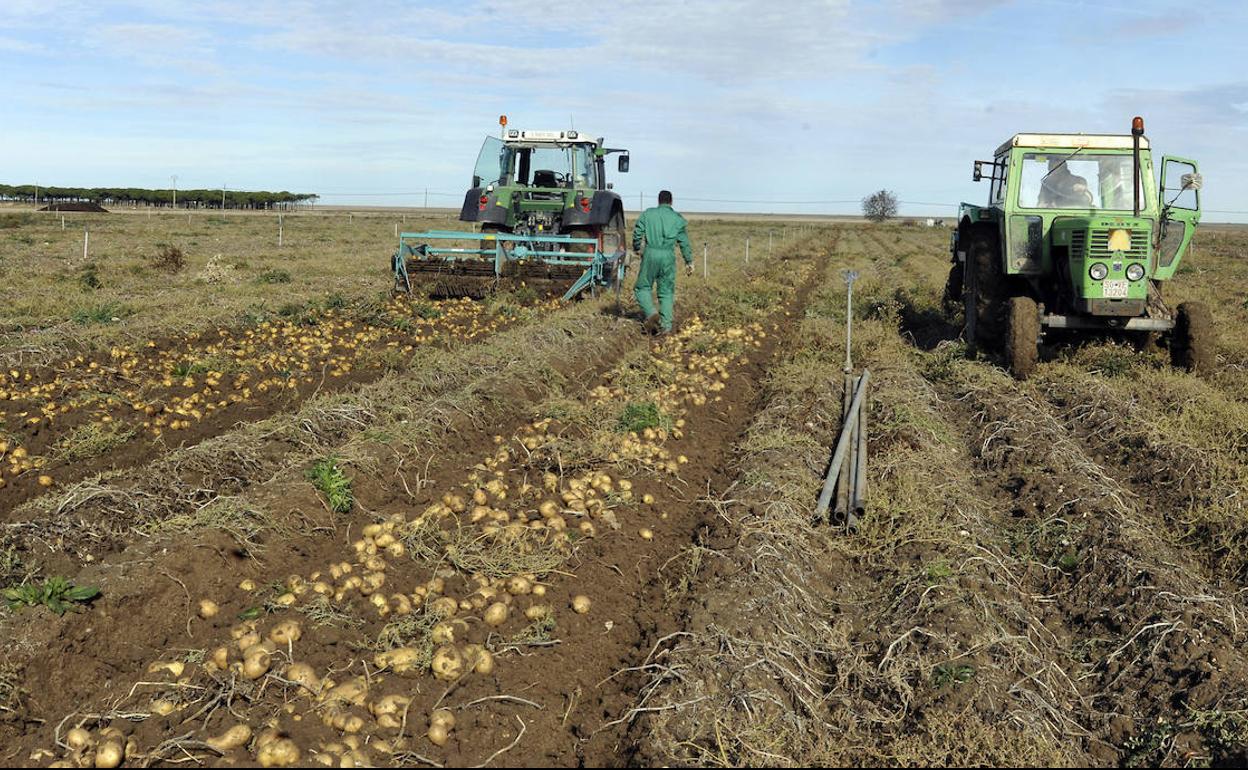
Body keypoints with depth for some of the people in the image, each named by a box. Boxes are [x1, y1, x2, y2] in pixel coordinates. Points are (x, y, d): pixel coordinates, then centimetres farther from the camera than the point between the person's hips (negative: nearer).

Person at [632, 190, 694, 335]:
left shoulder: (647, 214, 8)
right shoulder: (677, 218, 10)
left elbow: (637, 232, 2)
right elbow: (684, 242, 9)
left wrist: (637, 249, 19)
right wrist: (689, 262, 15)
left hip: (651, 253, -1)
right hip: (668, 256, 1)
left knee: (643, 287, 11)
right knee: (666, 291, 9)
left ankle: (651, 313, -12)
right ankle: (665, 325, 2)